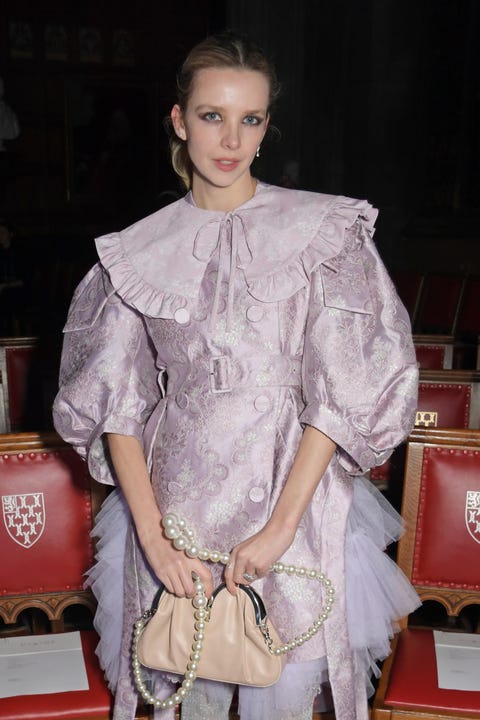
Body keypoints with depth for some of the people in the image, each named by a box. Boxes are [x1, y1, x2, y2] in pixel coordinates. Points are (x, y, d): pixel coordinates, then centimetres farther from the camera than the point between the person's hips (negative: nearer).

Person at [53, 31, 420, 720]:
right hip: (175, 497, 2)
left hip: (294, 486, -1)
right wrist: (152, 534, -9)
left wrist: (281, 524, -15)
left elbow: (346, 391, -9)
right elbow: (115, 402, 0)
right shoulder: (141, 249, 1)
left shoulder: (323, 230, -5)